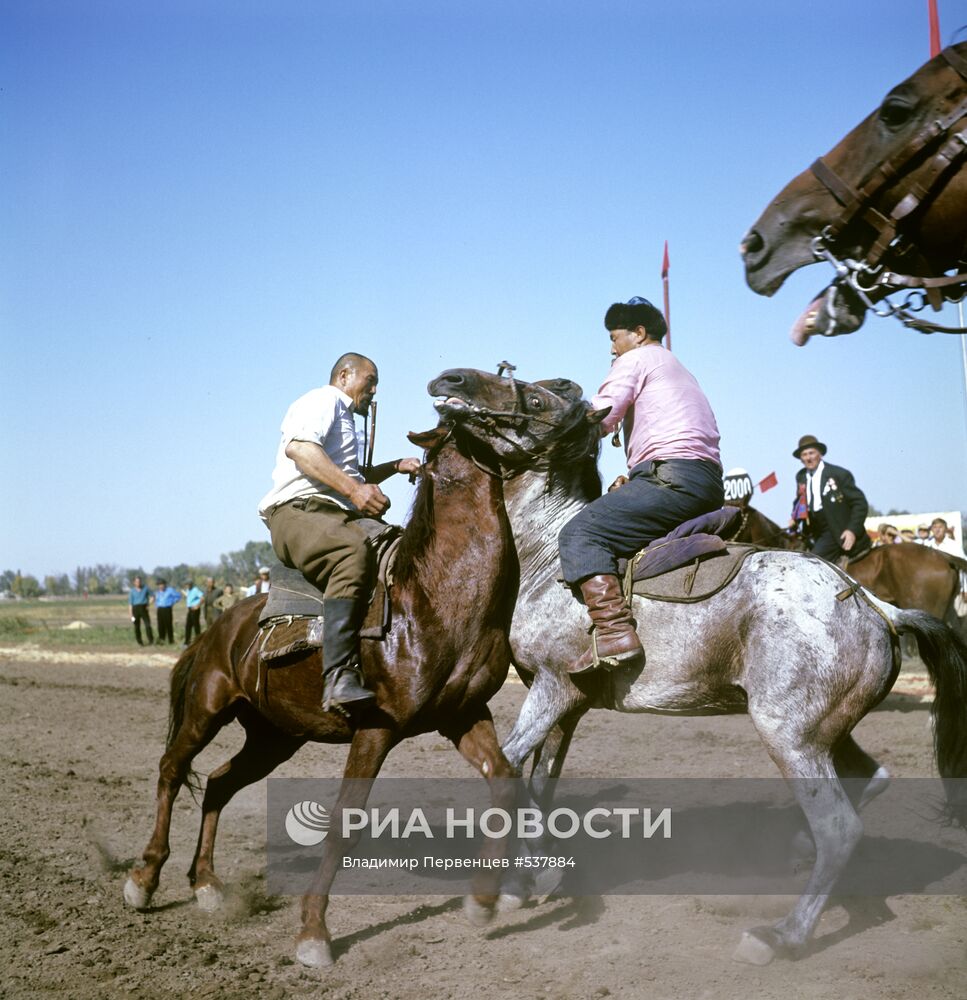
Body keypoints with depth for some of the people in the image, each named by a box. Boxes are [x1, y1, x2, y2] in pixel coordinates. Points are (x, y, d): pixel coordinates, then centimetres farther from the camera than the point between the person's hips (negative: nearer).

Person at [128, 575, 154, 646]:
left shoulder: (145, 588, 4)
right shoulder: (132, 591, 1)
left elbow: (153, 595, 17)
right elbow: (130, 603, 1)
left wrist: (149, 604, 4)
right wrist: (131, 615, -3)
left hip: (144, 608, 0)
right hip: (136, 609, 0)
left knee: (148, 625, -10)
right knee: (137, 626, 2)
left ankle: (151, 641, -7)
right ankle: (139, 642, 12)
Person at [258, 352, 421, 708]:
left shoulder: (344, 418, 35)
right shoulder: (323, 400, 3)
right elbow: (298, 447, -17)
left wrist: (396, 466, 33)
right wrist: (354, 489, -23)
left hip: (340, 517, 11)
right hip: (297, 511, -10)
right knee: (352, 550, -38)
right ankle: (340, 677, -50)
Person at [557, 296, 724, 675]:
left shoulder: (634, 360, 6)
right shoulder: (676, 368, 34)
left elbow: (598, 421, -5)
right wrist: (635, 477, 20)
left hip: (672, 476, -10)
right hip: (709, 485, 10)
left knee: (579, 533, -16)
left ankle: (614, 631, -34)